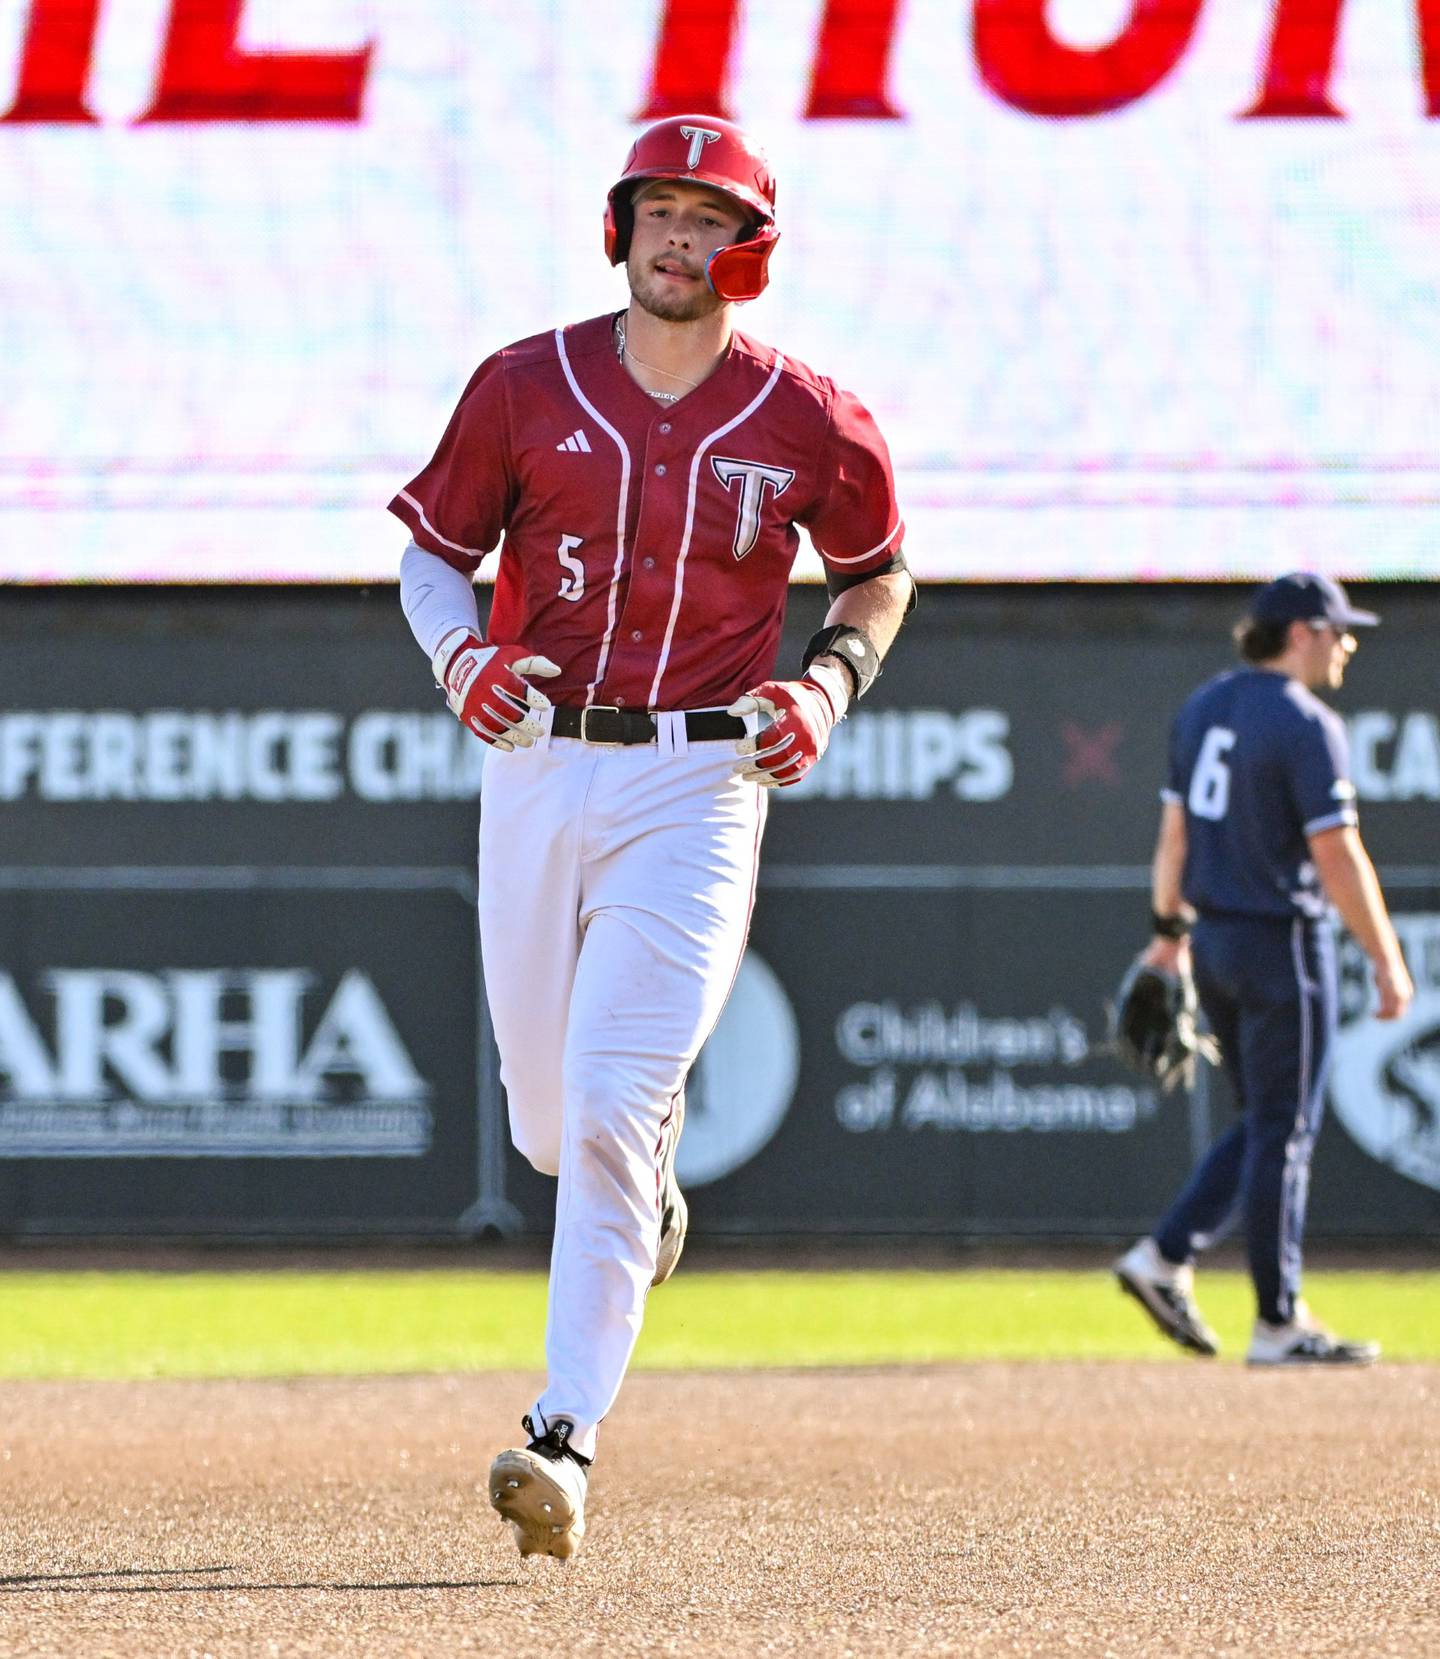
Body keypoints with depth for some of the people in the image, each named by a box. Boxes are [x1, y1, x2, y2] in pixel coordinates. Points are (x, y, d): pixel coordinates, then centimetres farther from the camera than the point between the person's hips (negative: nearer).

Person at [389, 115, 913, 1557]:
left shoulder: (807, 423, 0)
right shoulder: (527, 388, 2)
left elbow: (878, 573, 17)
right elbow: (430, 552, 10)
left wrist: (829, 685, -1)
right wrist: (462, 656, -10)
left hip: (696, 785, -3)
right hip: (534, 773, 3)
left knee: (612, 1103, -16)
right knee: (549, 1127, 10)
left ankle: (563, 1437, -17)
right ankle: (645, 1183, 49)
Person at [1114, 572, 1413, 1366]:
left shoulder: (1202, 708, 9)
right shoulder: (1306, 724, -16)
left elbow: (1174, 831, 15)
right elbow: (1337, 856, -18)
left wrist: (1169, 928, 24)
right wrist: (1386, 960, -13)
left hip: (1214, 943, 8)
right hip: (1283, 943, -8)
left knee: (1266, 1123, 18)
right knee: (1284, 1131, -1)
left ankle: (1166, 1256, 8)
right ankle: (1278, 1324, 3)